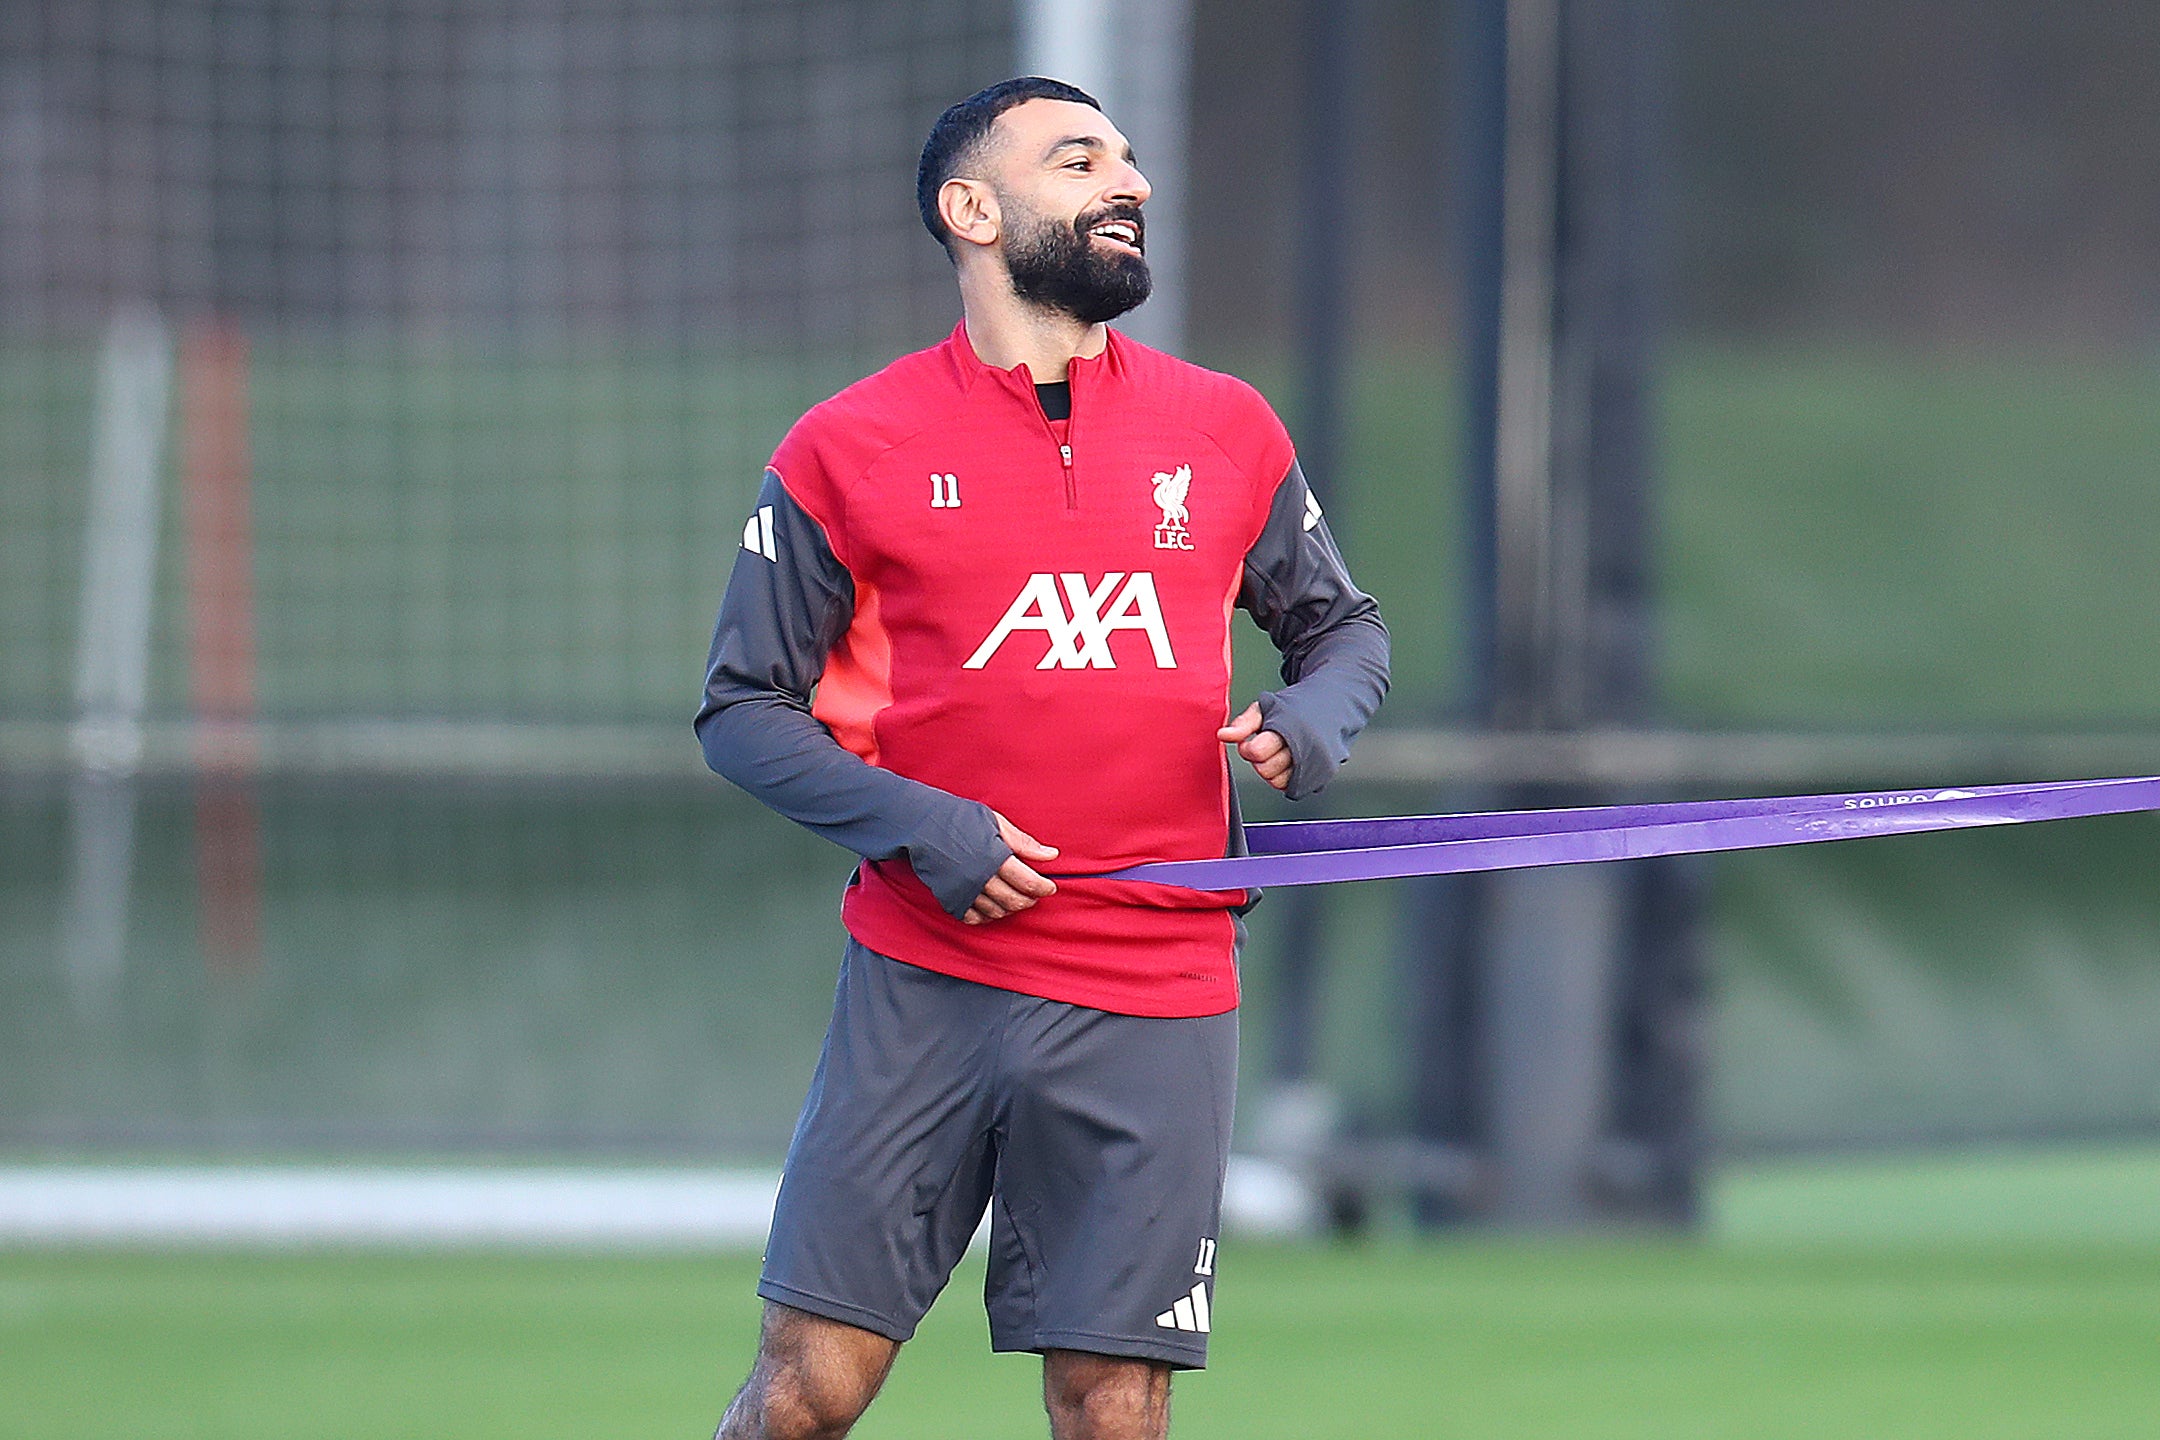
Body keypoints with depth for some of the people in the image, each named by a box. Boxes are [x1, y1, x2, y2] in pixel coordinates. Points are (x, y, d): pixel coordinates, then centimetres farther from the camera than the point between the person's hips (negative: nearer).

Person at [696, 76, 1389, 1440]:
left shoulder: (1228, 431, 8)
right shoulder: (846, 453, 0)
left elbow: (1345, 625, 21)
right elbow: (744, 710, 3)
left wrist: (1316, 720, -3)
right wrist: (914, 825, -12)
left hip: (1155, 1005, 2)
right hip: (922, 982, -2)